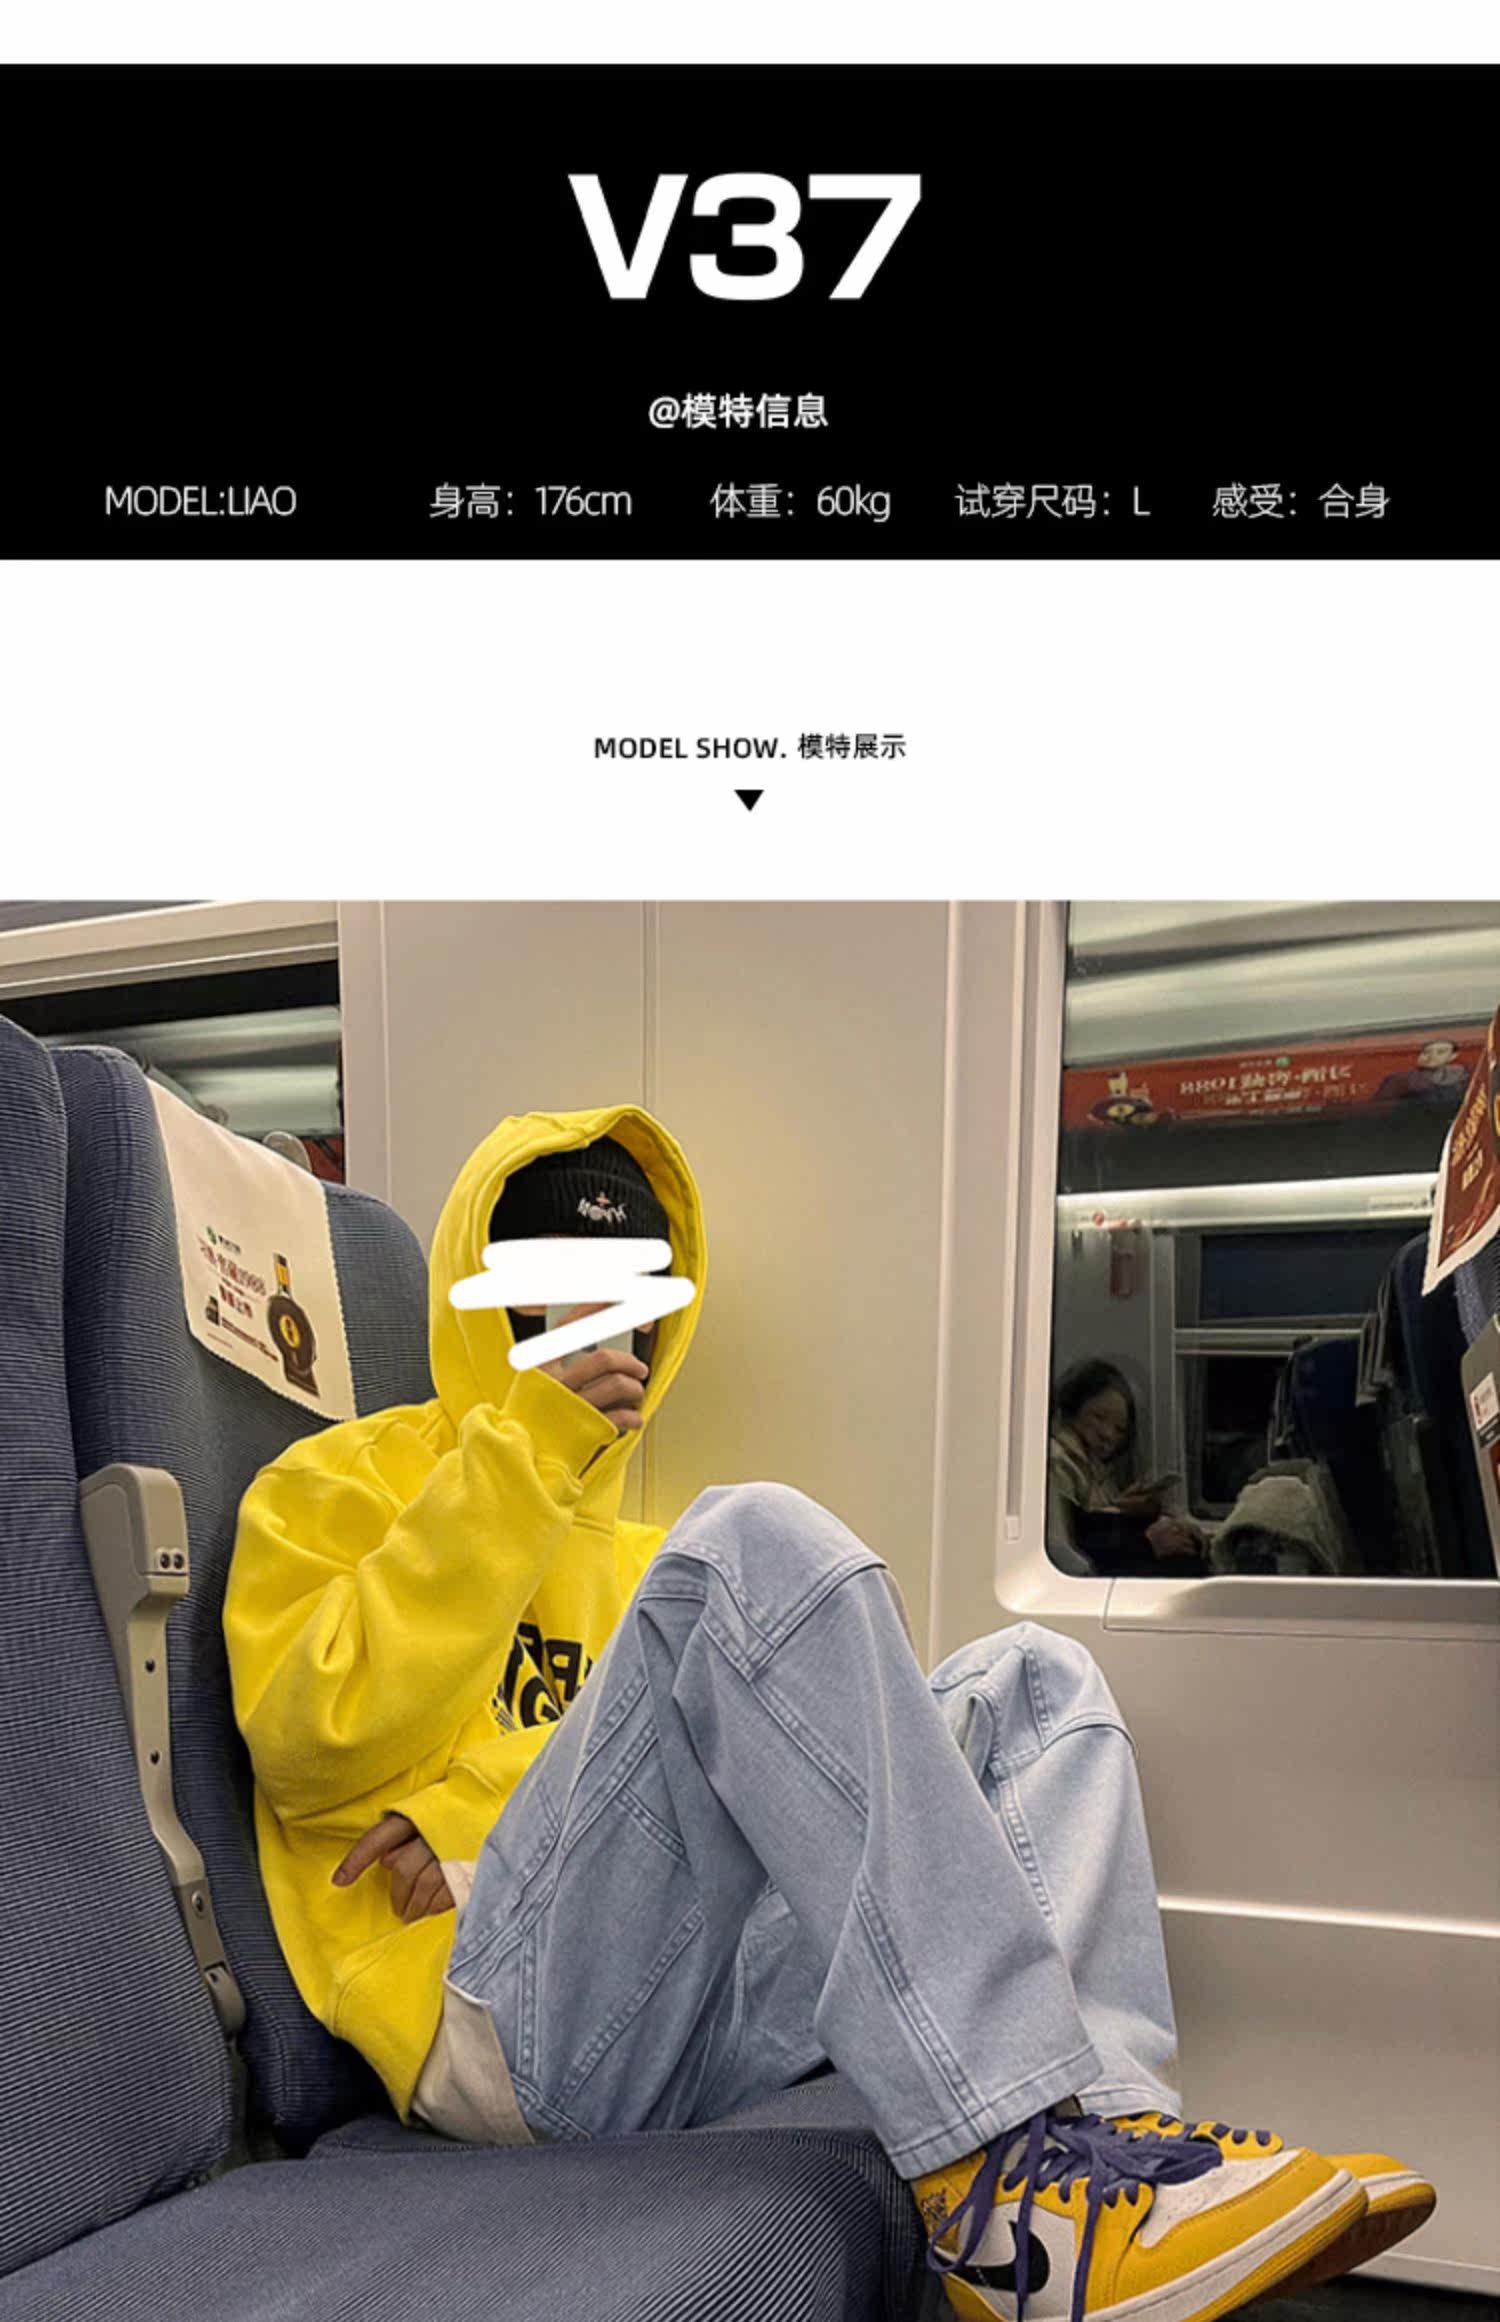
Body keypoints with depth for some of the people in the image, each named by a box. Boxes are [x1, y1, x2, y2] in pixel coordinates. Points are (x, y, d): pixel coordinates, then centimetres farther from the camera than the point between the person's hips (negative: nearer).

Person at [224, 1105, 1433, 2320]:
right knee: (753, 1538, -25)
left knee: (1031, 1678, -3)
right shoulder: (342, 1482, 13)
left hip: (708, 2032, 6)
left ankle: (1095, 2114, -30)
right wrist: (521, 1454, -9)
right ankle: (998, 2144, -33)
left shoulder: (636, 1552, 30)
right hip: (503, 2011, -6)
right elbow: (312, 1750, -6)